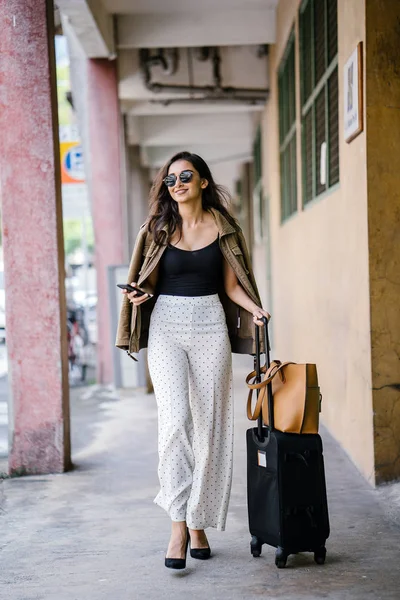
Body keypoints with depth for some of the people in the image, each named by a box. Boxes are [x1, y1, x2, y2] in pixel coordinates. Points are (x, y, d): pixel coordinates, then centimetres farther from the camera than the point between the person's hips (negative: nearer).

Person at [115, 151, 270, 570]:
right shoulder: (158, 229, 6)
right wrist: (141, 296, -11)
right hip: (167, 326, -1)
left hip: (210, 327, 1)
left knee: (209, 425, 1)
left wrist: (255, 309, -9)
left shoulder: (223, 228, 6)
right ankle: (178, 524, -13)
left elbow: (231, 285, 8)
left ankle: (199, 523, 12)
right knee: (175, 418, -16)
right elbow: (148, 284, 11)